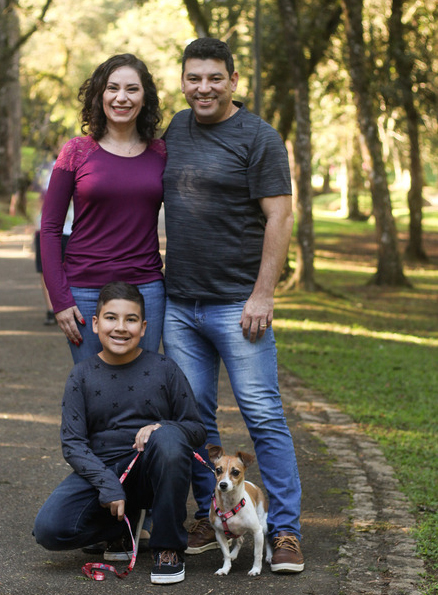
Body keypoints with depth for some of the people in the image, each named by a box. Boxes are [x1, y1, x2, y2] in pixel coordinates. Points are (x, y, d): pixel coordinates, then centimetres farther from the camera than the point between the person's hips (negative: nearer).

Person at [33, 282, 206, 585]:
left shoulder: (164, 369, 1)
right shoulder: (82, 376, 3)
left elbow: (197, 429, 3)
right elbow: (73, 443, -2)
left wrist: (161, 428, -20)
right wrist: (107, 485, -18)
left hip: (152, 470, -1)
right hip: (101, 470, 1)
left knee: (168, 439, -36)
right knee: (50, 529, -25)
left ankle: (169, 548, -16)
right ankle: (127, 528, 7)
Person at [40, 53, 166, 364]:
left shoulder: (161, 152, 5)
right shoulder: (77, 151, -1)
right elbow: (50, 229, 0)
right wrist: (59, 300, -7)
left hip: (146, 289, 2)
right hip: (86, 289, -1)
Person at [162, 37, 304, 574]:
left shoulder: (258, 138, -5)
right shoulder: (174, 131, 12)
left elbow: (279, 218, -9)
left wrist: (262, 296, -15)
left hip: (236, 303, -5)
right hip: (178, 303, 6)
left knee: (263, 415, -5)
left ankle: (285, 530, 1)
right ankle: (209, 519, 20)